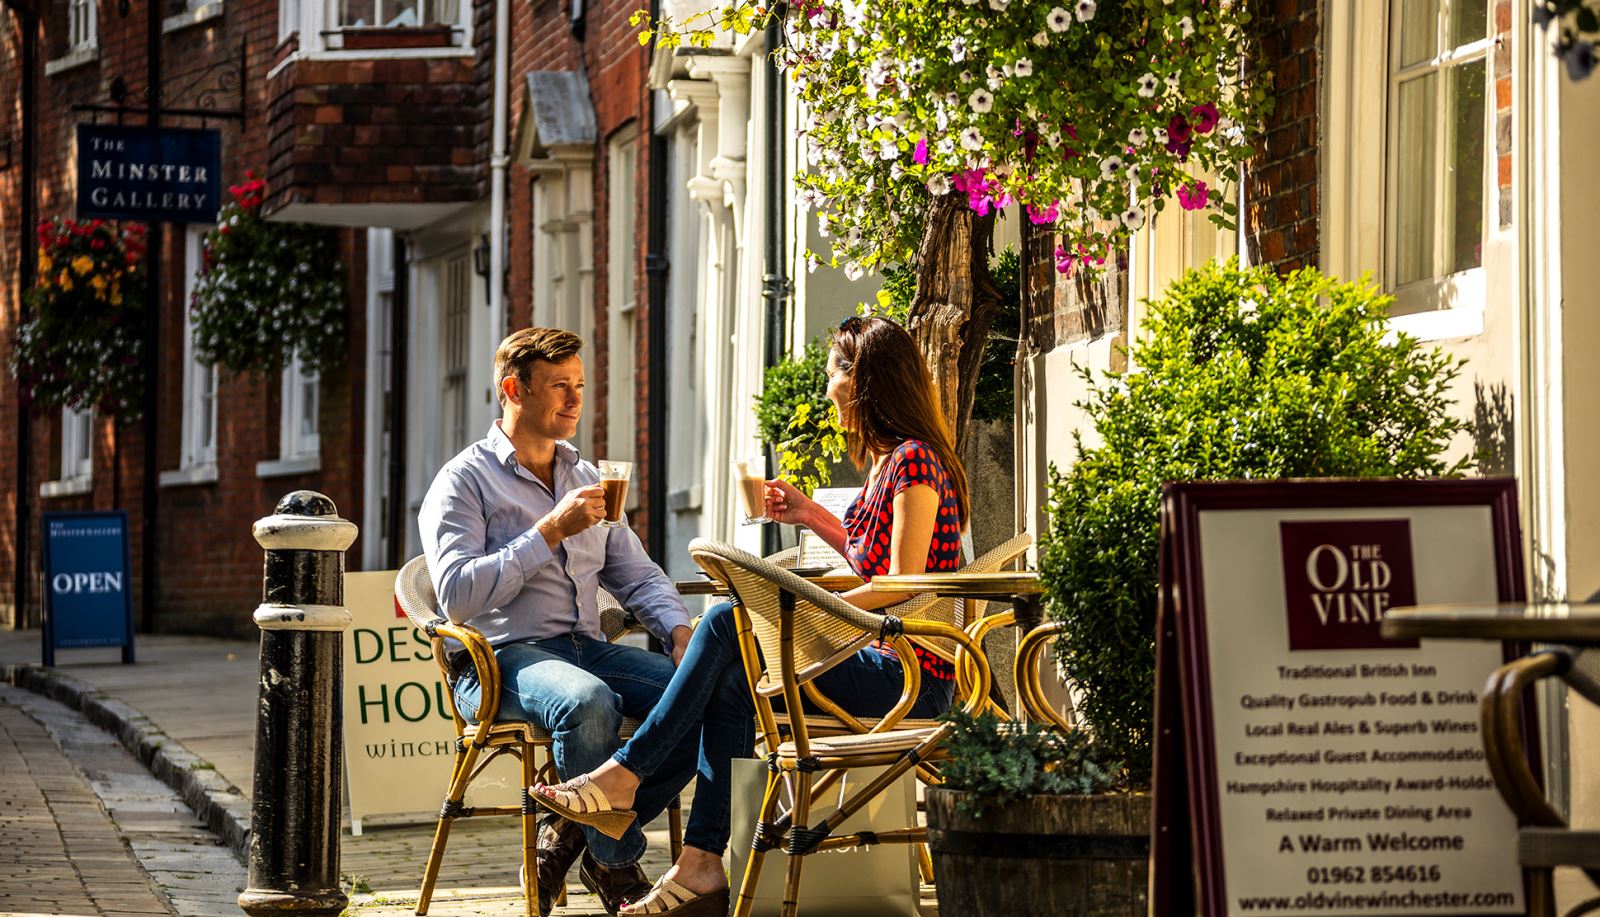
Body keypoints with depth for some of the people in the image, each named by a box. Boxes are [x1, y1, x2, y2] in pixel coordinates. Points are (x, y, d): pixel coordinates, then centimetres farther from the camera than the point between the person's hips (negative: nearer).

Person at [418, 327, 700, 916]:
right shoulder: (464, 482, 0)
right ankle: (617, 867, -18)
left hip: (586, 647, 7)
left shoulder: (588, 479, 23)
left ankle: (569, 836, -7)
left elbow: (637, 576, 22)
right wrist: (551, 531, -15)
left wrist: (679, 630, 0)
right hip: (501, 657, -7)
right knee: (589, 701, -39)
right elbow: (457, 594, -14)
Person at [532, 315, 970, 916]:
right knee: (732, 682, -5)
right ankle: (703, 867, -13)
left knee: (728, 624, -15)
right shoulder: (887, 461, 19)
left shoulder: (914, 461, -12)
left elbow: (904, 584, -18)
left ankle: (625, 776, -9)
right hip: (885, 663, 9)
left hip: (910, 677, -9)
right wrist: (813, 517, 22)